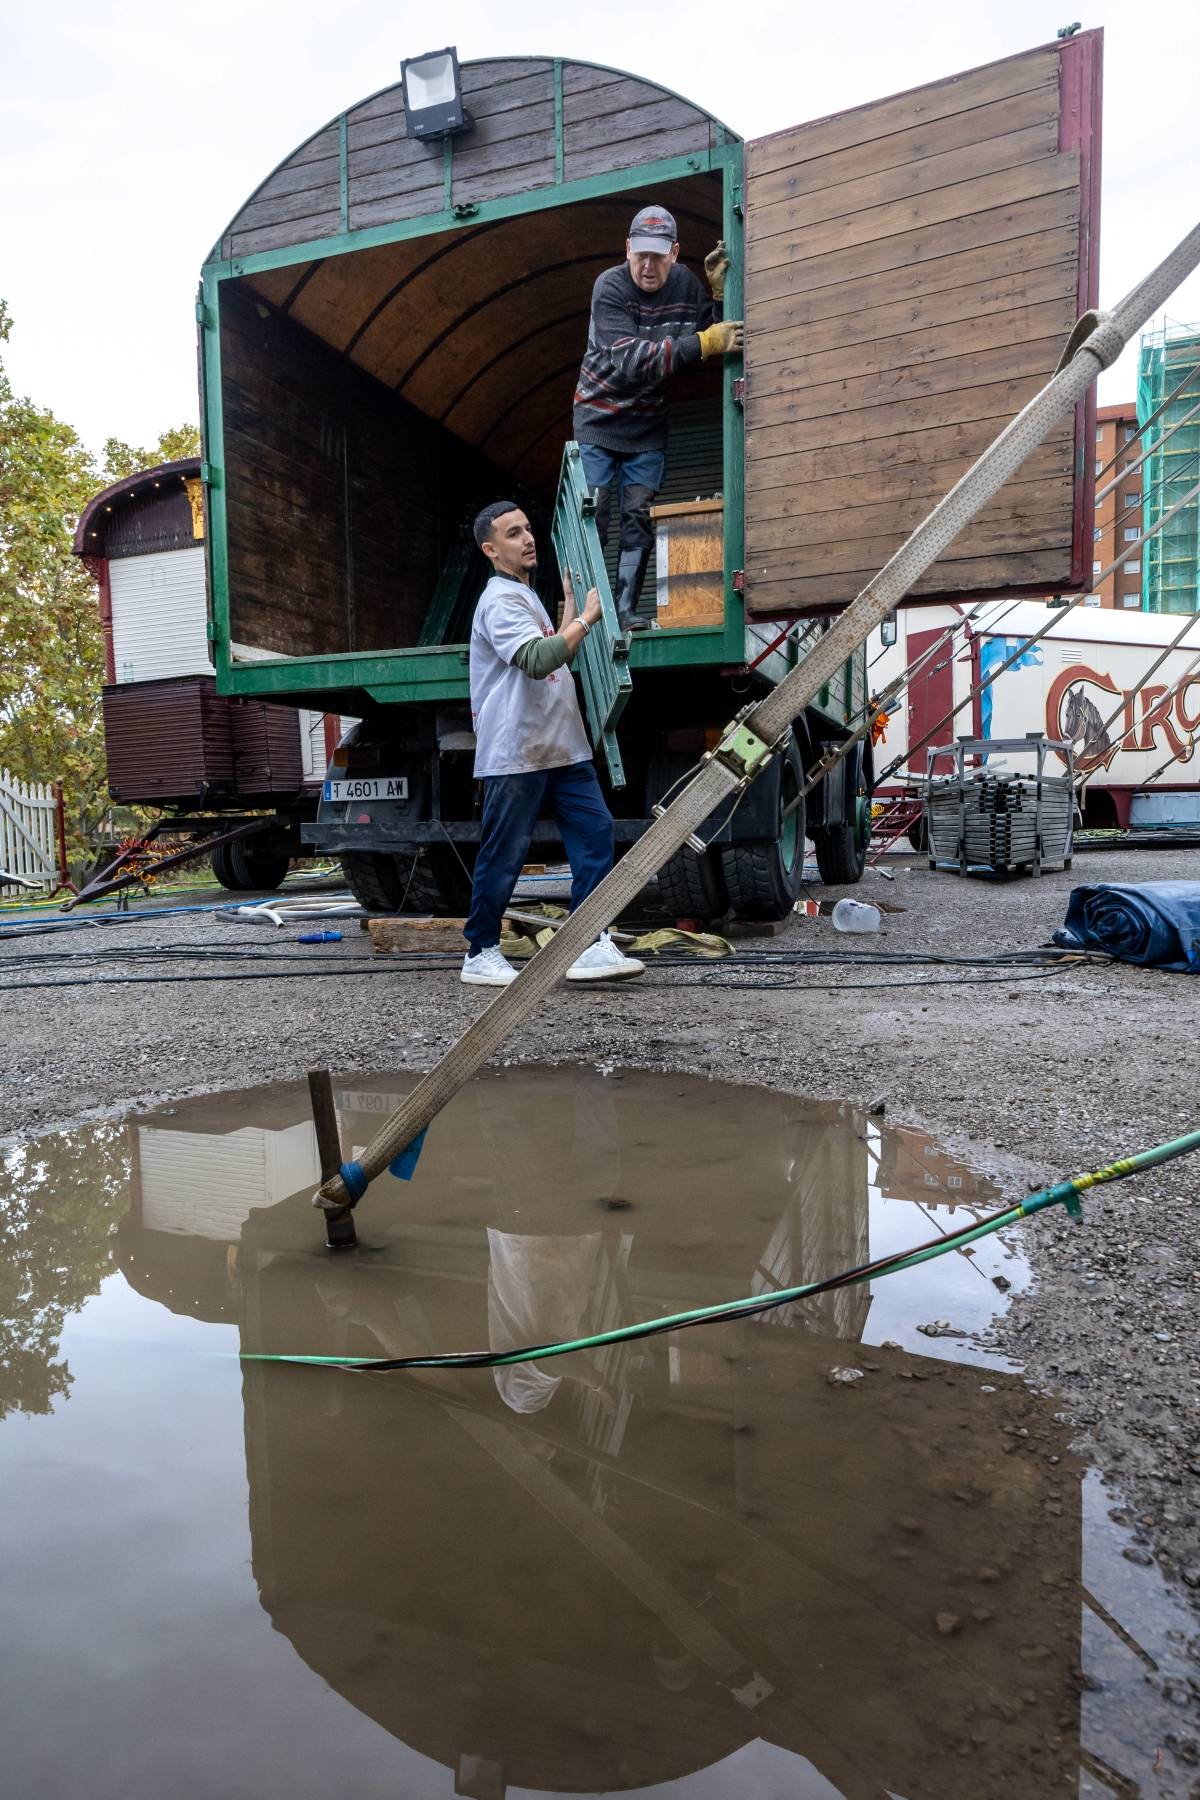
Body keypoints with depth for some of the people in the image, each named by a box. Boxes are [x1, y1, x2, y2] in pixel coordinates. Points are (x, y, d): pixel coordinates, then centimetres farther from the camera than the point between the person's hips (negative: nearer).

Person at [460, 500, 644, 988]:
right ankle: (480, 954, 12)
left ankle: (589, 946, -3)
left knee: (595, 831, -2)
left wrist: (569, 600, 31)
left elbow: (559, 657, 31)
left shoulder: (526, 596, 23)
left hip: (563, 749, 9)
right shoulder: (501, 600, -10)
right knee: (503, 856, -2)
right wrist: (587, 617, -17)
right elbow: (537, 660, -25)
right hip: (516, 753, -9)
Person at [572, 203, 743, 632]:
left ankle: (625, 611, 0)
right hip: (599, 416, -3)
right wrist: (702, 343, -37)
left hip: (648, 423, 4)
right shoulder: (611, 286, -17)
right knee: (592, 518, -7)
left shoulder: (685, 284, -2)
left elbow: (713, 337, 0)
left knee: (638, 519, -2)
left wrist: (718, 291, -16)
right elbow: (630, 360, -30)